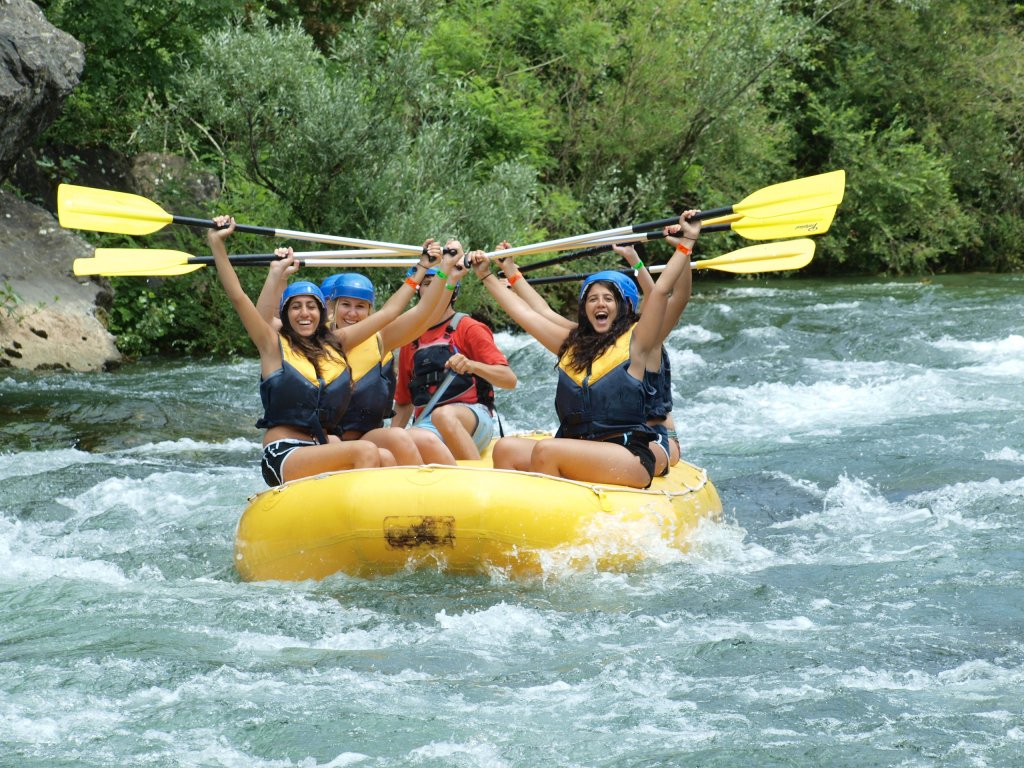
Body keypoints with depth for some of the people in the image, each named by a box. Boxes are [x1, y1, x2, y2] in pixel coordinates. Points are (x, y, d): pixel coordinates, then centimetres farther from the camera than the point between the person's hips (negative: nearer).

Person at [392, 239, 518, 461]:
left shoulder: (467, 328, 7)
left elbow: (509, 380, -3)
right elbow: (404, 403, 26)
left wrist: (471, 365, -20)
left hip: (475, 420, -2)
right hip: (428, 423, 3)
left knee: (443, 415, -41)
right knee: (416, 440, -37)